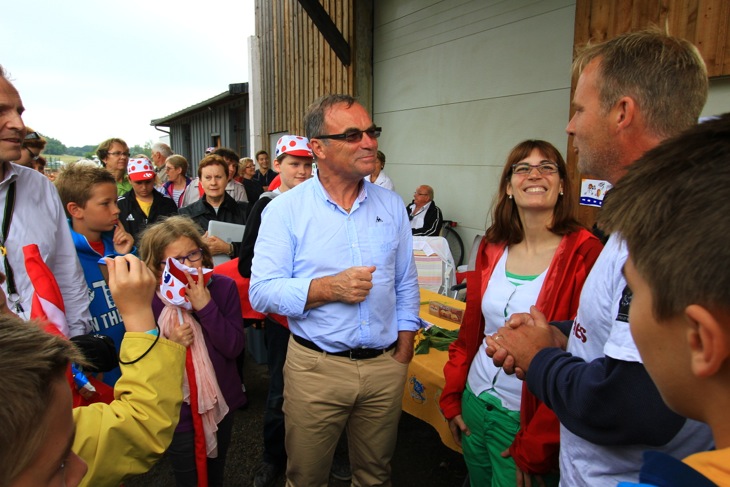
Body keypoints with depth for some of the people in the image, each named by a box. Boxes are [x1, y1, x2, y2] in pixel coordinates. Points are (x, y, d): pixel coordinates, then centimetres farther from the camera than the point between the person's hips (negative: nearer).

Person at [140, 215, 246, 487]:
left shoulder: (223, 287, -11)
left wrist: (206, 307, -25)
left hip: (221, 404, 3)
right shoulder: (148, 303, -19)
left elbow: (234, 347, -15)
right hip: (178, 413, -3)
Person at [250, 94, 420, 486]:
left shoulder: (392, 206, 2)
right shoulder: (286, 210, -9)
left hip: (385, 366, 3)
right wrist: (328, 288, -24)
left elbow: (406, 285, 8)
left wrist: (404, 350, 3)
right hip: (316, 366, -2)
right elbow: (262, 291, -13)